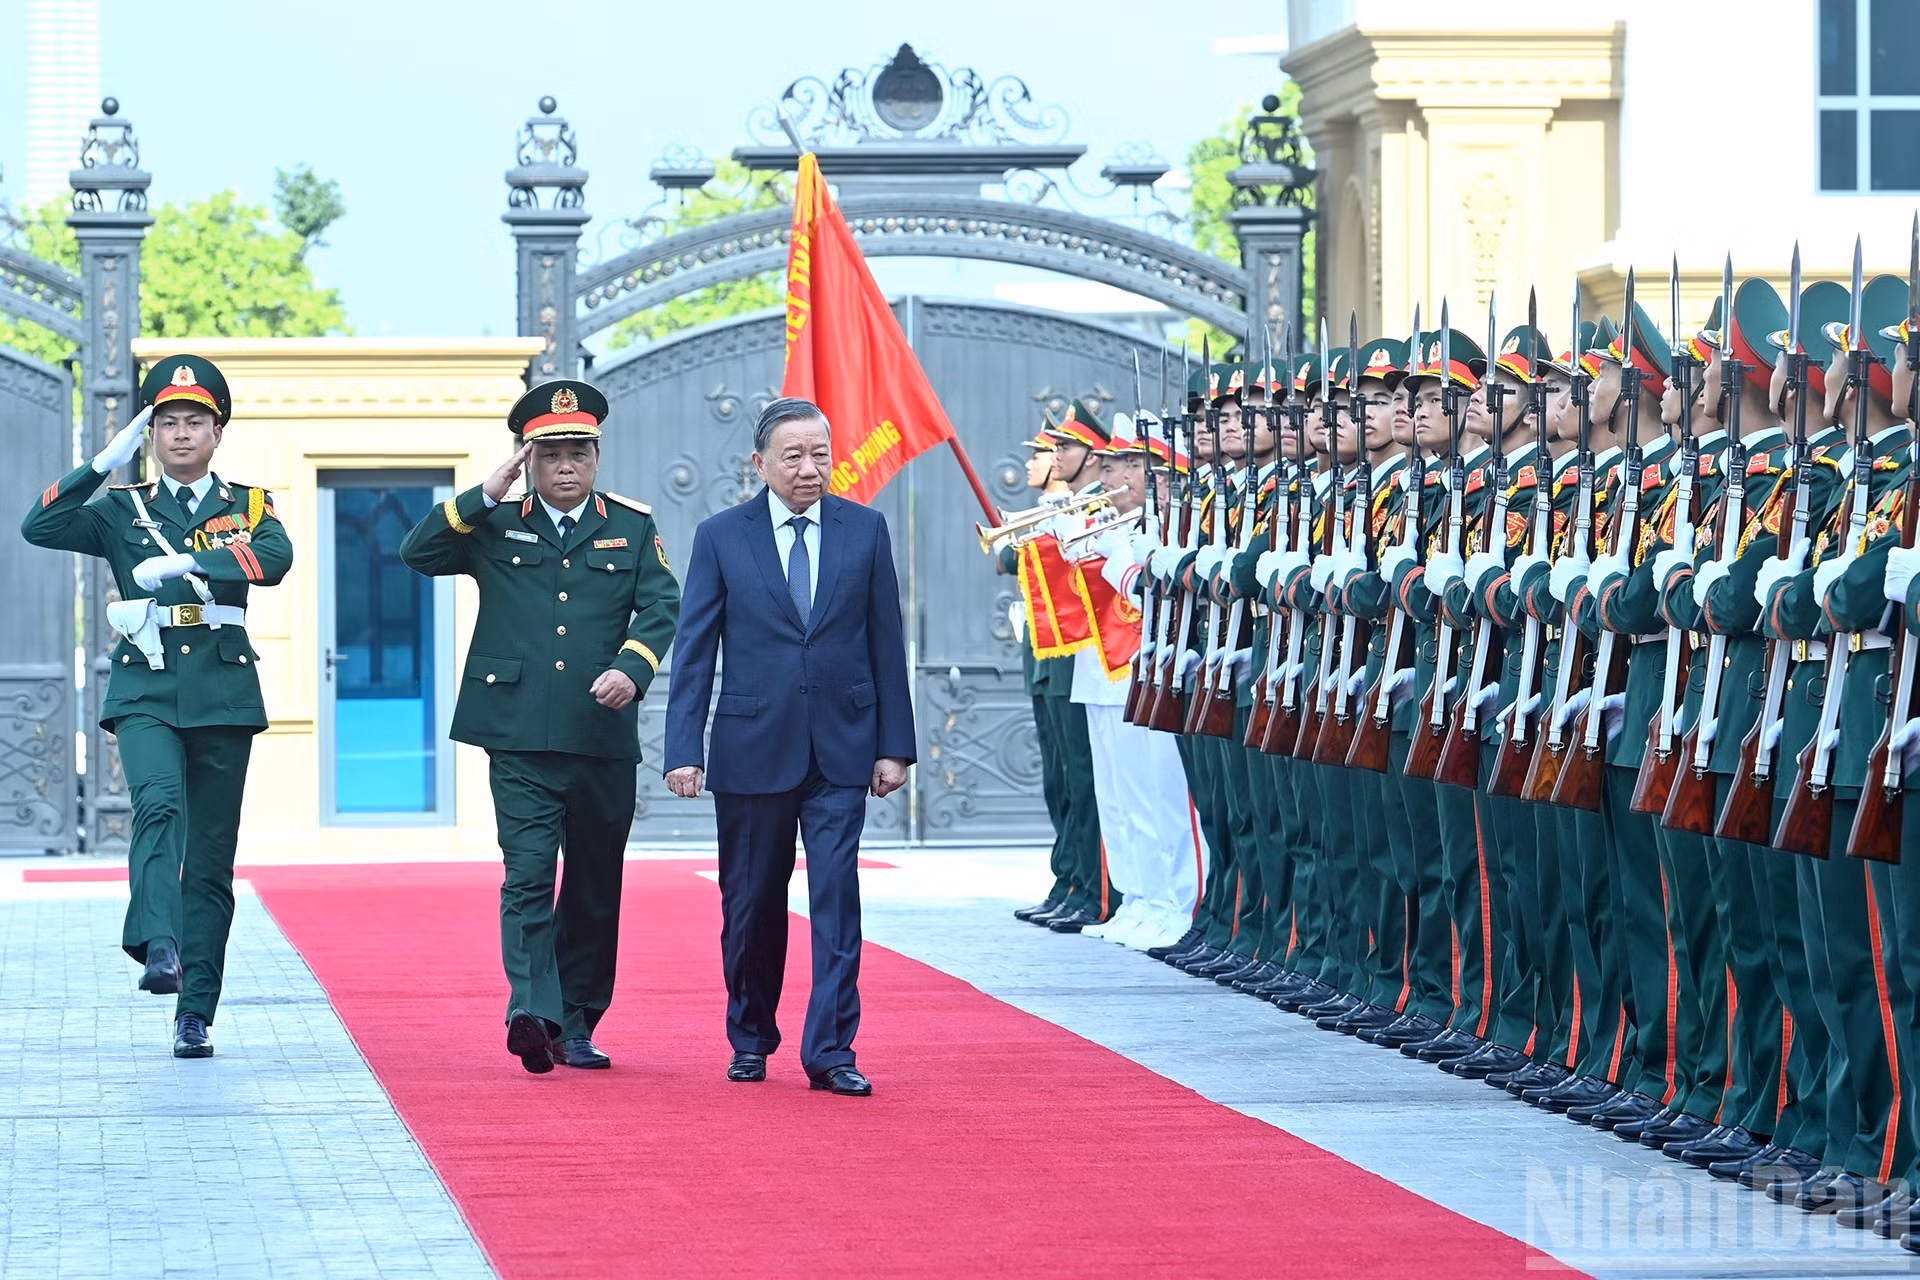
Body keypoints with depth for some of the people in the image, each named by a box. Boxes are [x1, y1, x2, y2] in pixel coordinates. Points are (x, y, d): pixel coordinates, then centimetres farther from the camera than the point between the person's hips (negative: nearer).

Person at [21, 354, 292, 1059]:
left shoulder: (248, 506, 12)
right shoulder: (123, 510, 12)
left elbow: (274, 559, -10)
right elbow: (40, 528, -2)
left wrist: (186, 562, -23)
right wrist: (103, 464, -10)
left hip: (223, 696, 1)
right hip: (147, 689, -1)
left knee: (211, 859, 2)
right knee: (158, 804, -29)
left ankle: (194, 1014, 6)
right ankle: (158, 949, -44)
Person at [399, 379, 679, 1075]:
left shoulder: (633, 527, 10)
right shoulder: (494, 526, 9)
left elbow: (660, 608, 0)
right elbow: (416, 553, -2)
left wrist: (630, 669, -19)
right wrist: (487, 495, -9)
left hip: (604, 740, 2)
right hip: (520, 738, -2)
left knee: (595, 890, 9)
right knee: (528, 877, -14)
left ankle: (576, 1026, 19)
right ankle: (534, 1014, -25)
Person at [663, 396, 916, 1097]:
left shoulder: (865, 530, 4)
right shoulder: (721, 537, 1)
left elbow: (885, 643, 6)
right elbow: (694, 651, 0)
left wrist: (893, 744, 2)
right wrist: (684, 749, -7)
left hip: (840, 751, 0)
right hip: (752, 747, 0)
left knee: (837, 899, -7)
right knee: (752, 905, 9)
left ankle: (830, 1052, -5)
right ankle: (752, 1040, 25)